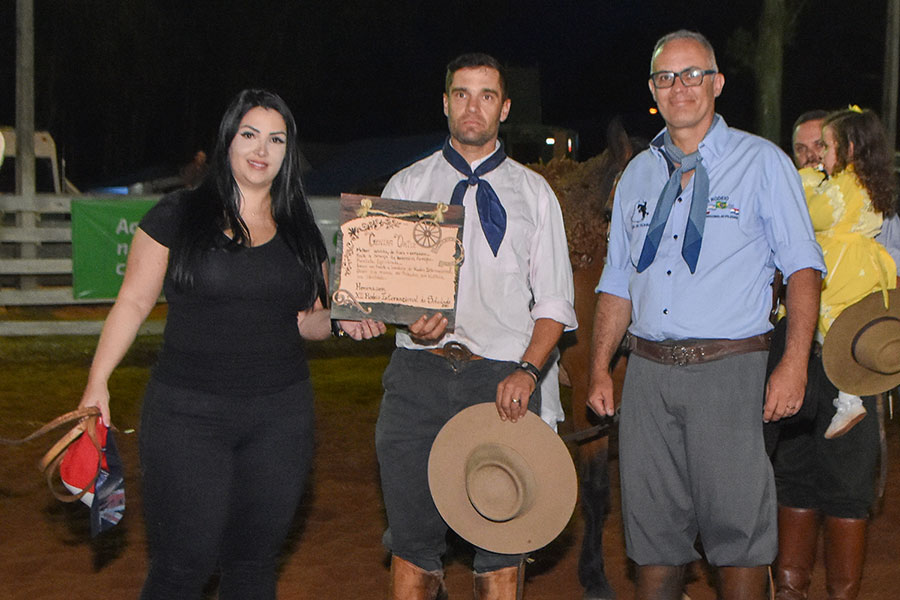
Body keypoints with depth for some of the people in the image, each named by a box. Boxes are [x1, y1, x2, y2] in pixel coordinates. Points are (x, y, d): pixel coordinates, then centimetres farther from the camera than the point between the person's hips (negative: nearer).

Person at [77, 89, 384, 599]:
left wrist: (340, 321, -5)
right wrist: (98, 384, -7)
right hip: (188, 413, -3)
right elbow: (135, 302, 0)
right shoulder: (177, 216, 0)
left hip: (283, 416, 4)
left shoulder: (301, 232, 10)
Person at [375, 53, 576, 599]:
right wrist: (409, 322, -11)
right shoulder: (406, 186, 13)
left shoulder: (533, 192, 13)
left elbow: (553, 299, 8)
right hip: (418, 373, 1)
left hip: (503, 379, 0)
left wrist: (528, 370, -8)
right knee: (413, 537, 3)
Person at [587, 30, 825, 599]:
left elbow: (803, 266, -3)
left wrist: (794, 363, -14)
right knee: (654, 525, 8)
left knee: (737, 529, -3)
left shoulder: (762, 162, 2)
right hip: (648, 370, 4)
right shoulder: (638, 175, 15)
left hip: (728, 368, -4)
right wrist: (600, 369, 9)